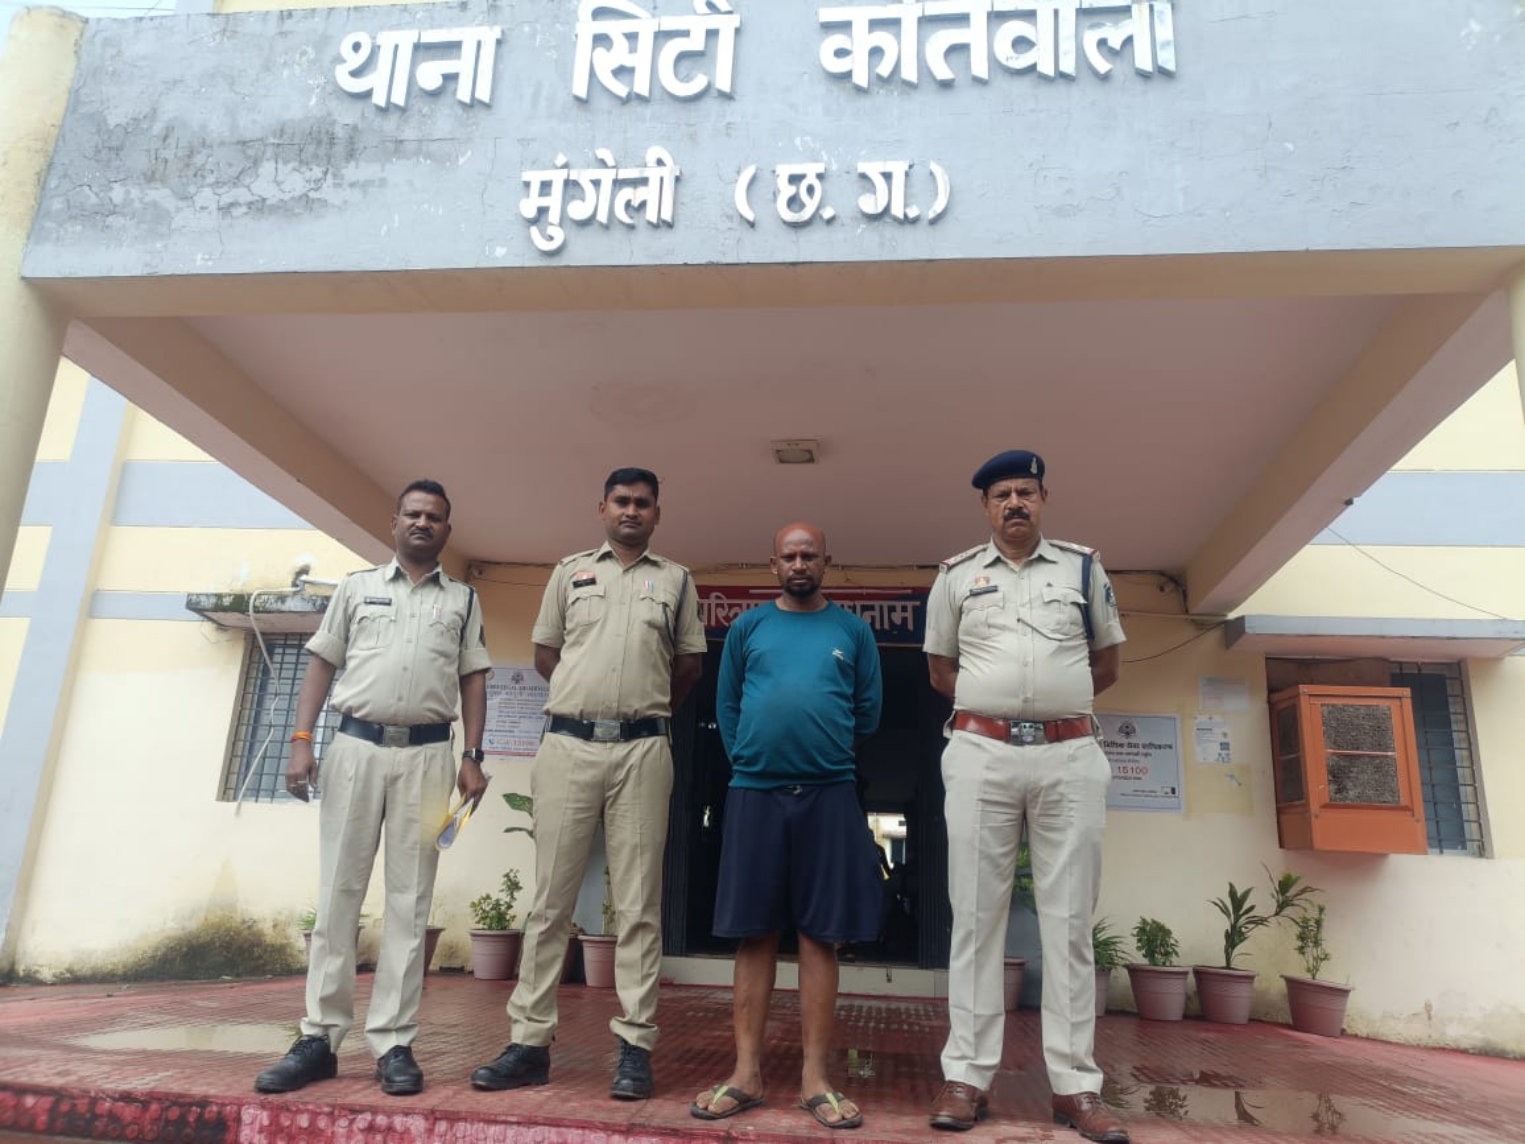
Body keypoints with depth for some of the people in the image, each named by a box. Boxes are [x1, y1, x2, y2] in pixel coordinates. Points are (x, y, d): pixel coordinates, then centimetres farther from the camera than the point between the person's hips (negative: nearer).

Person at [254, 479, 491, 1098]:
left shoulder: (463, 599, 12)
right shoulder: (356, 586, 12)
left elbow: (473, 680, 9)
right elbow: (321, 663, 10)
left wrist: (473, 757, -1)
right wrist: (302, 739, 0)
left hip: (427, 753, 0)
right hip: (356, 745, 1)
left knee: (409, 899, 1)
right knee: (338, 892, 3)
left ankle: (393, 1043, 7)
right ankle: (320, 1036, 11)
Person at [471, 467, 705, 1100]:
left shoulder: (676, 580, 12)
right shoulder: (570, 571, 13)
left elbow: (689, 664, 15)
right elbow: (544, 652, 16)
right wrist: (590, 694, 9)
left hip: (641, 749, -1)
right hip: (568, 743, 1)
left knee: (638, 904, 1)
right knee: (550, 898, 4)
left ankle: (636, 1046, 7)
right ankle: (530, 1041, 12)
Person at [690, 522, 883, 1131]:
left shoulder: (852, 630, 8)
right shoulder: (748, 626, 9)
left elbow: (868, 712, 11)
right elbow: (726, 705, 12)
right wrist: (749, 759, 6)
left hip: (829, 795, 0)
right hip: (754, 792, 1)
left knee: (820, 936, 3)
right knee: (755, 933, 5)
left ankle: (814, 1078, 10)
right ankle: (747, 1073, 12)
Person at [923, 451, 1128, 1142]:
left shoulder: (1082, 567, 11)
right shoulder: (956, 575, 10)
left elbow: (1109, 661, 18)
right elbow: (940, 670, 17)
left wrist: (1053, 698, 14)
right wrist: (998, 702, 10)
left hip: (1072, 755, 1)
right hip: (980, 754, 0)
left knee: (1069, 920, 2)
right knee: (976, 916, 2)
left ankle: (1075, 1083, 10)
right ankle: (967, 1075, 8)